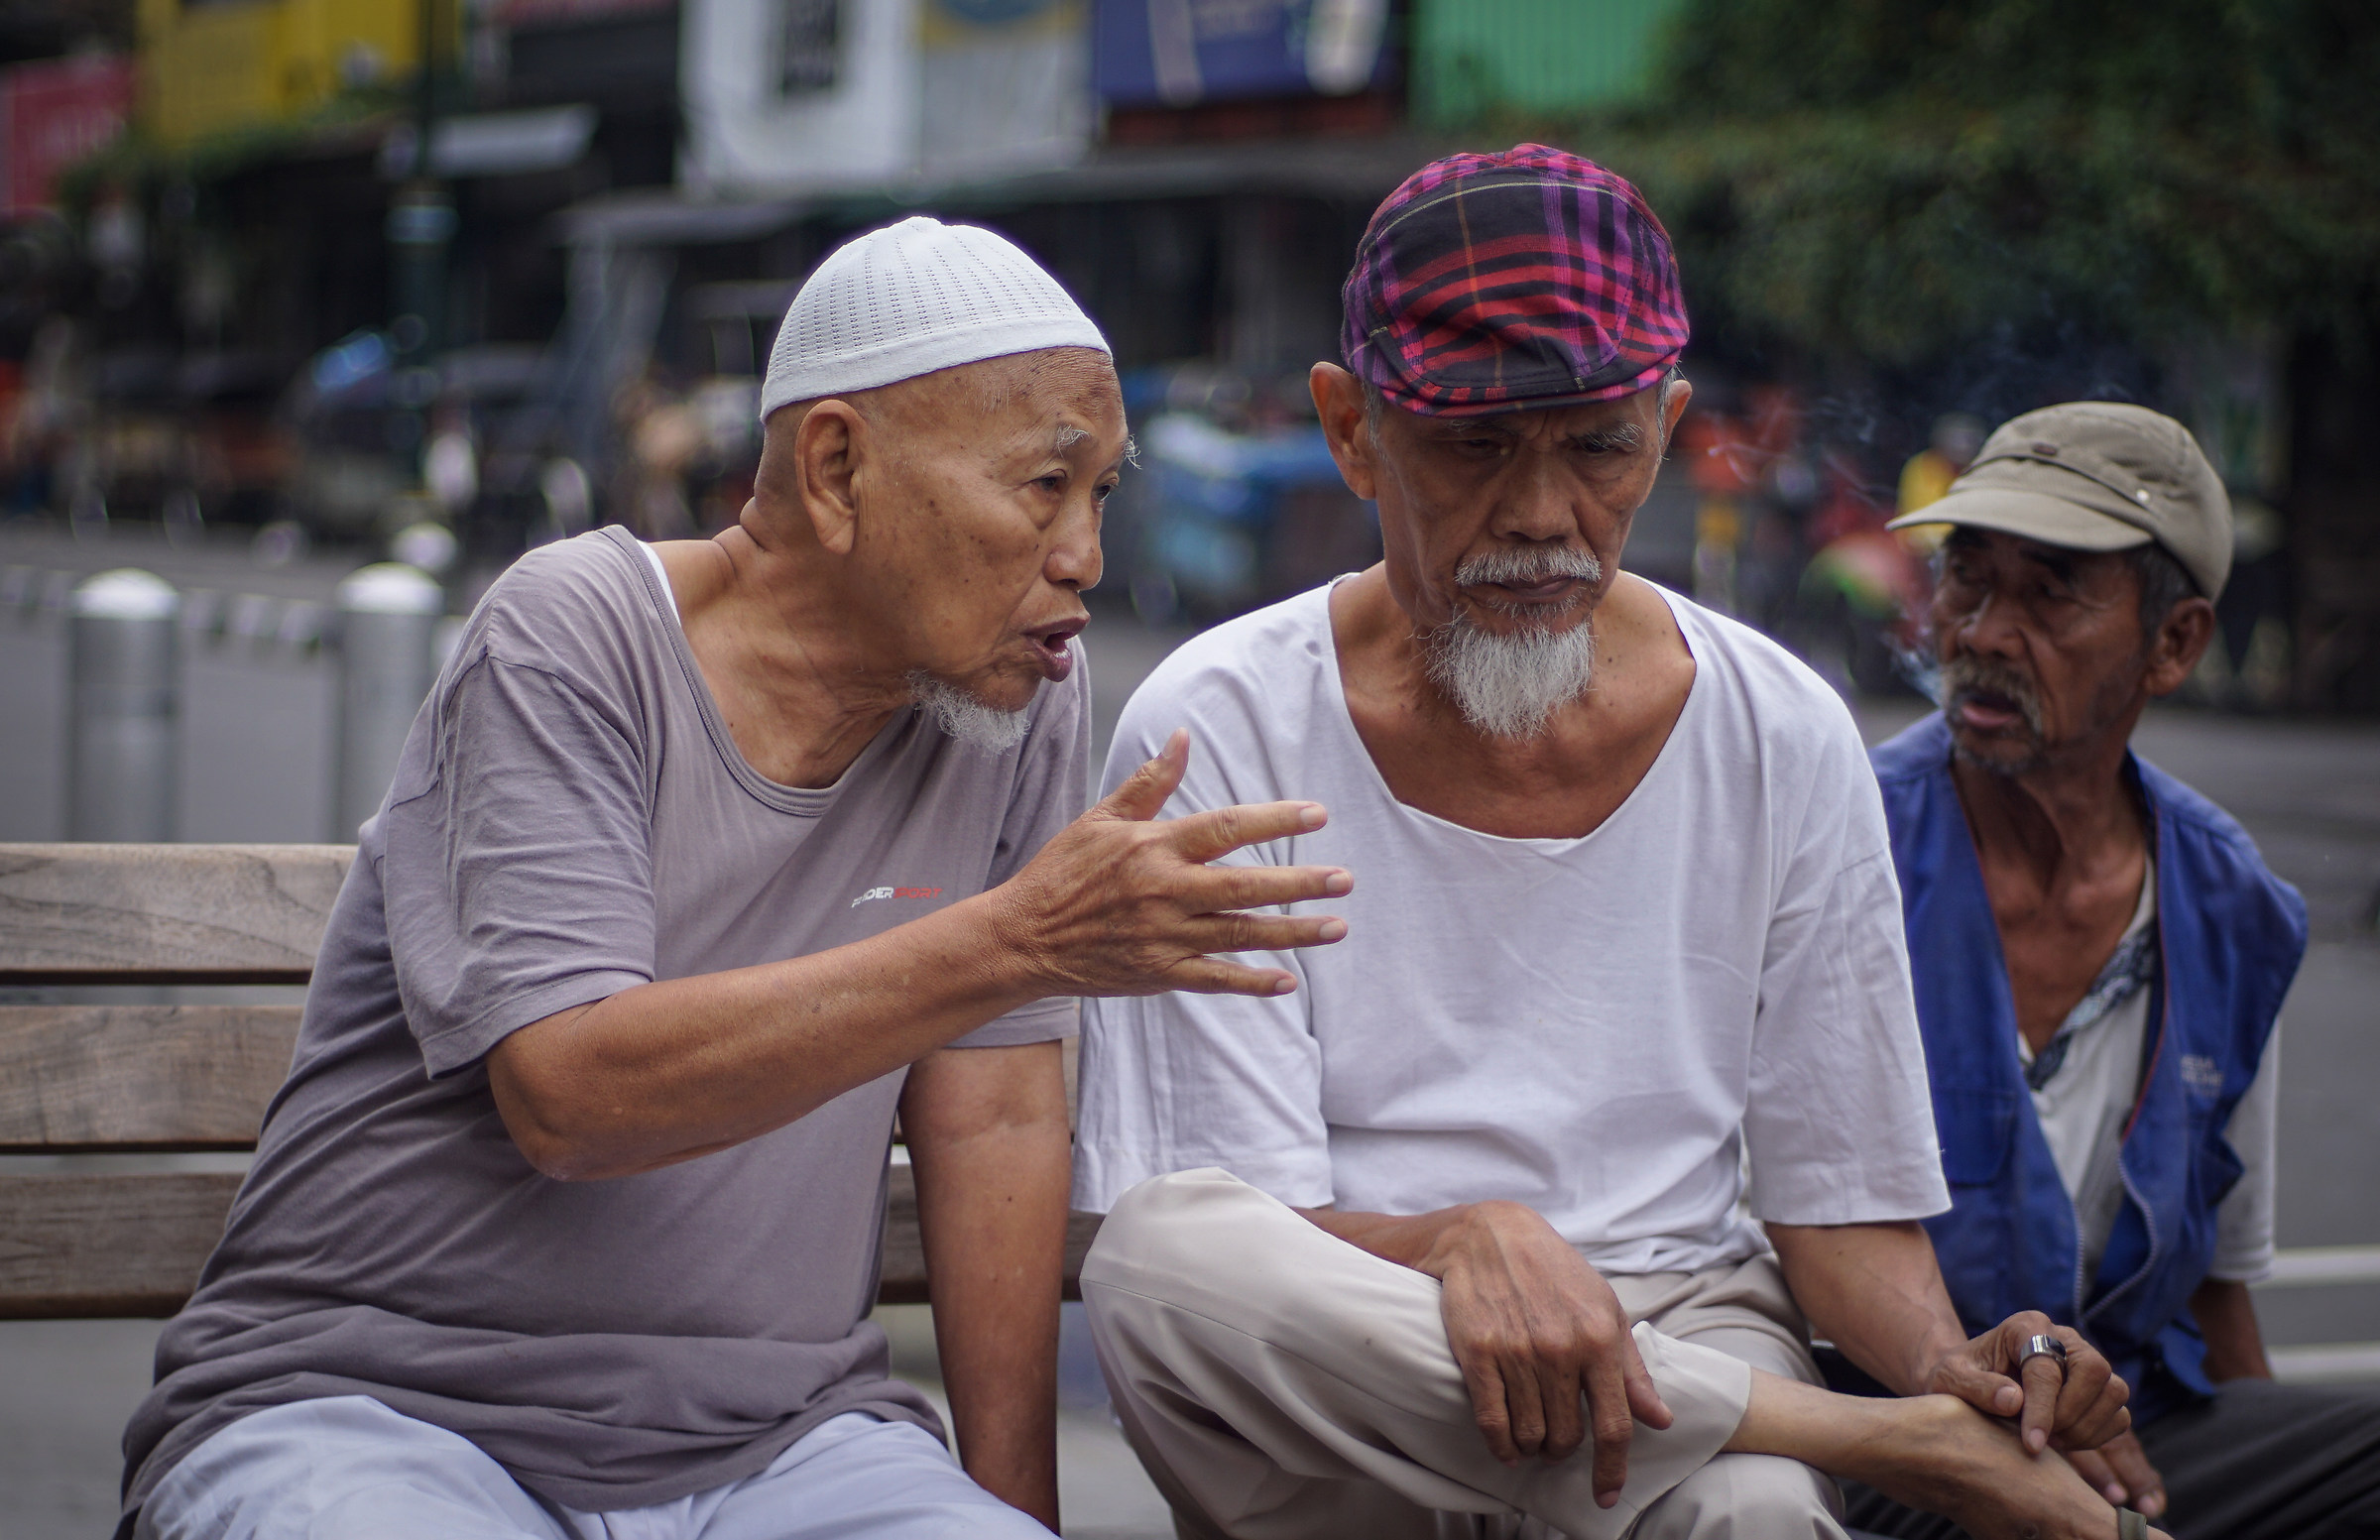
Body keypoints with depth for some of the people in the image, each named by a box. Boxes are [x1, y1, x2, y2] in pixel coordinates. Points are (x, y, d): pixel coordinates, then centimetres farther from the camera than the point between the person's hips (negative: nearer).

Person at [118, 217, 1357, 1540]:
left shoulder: (1028, 687, 3)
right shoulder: (574, 638, -11)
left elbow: (993, 1121, 4)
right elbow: (571, 1095, -24)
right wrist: (1018, 940, -28)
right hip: (373, 1413, -4)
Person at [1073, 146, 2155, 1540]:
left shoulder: (1780, 742, 3)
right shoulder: (1216, 735, -6)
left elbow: (1843, 1192, 8)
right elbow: (1203, 1245, -11)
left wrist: (1948, 1363, -14)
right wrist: (1456, 1245, -32)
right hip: (1337, 1414, 3)